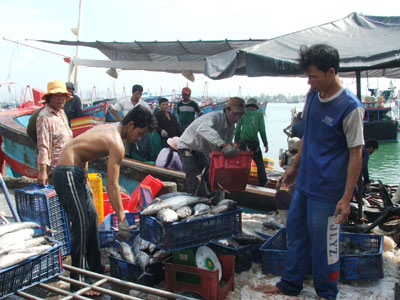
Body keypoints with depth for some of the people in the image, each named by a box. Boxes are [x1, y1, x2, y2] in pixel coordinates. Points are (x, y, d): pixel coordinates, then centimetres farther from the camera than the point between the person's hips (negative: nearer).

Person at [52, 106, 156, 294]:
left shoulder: (109, 128, 11)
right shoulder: (117, 143, -18)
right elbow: (112, 185, -22)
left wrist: (85, 181, 23)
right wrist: (122, 218, -21)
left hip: (76, 172, 11)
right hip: (68, 173, -11)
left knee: (92, 217, 16)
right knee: (82, 224, -10)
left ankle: (95, 267, 28)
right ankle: (77, 281, -5)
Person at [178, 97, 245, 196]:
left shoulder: (231, 127, -2)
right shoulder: (215, 117, -31)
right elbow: (202, 129, -54)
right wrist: (223, 144, -65)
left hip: (201, 152, 9)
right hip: (187, 148, -9)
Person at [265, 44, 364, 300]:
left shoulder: (350, 108, -18)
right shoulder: (313, 96, 4)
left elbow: (356, 154, -16)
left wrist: (346, 198, -18)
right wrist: (295, 167, 21)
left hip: (327, 191, -7)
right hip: (304, 183, 8)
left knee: (324, 242, 6)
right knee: (295, 231, 17)